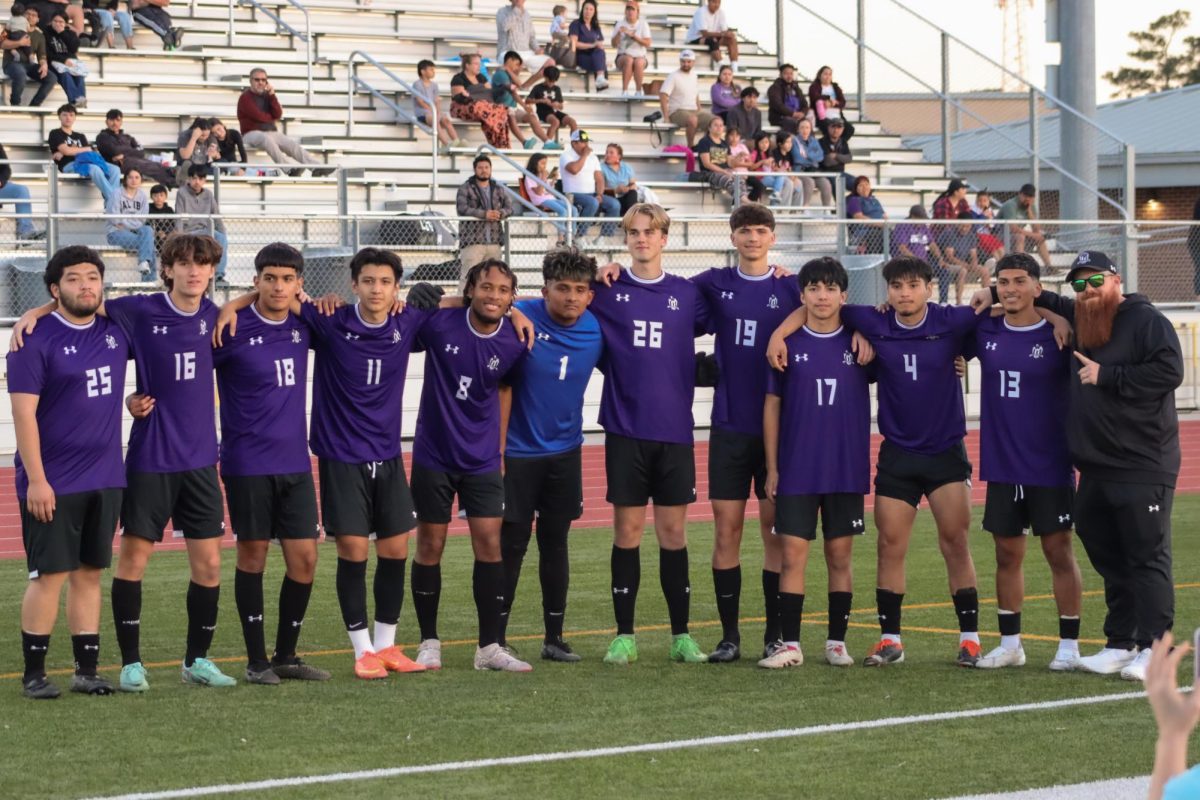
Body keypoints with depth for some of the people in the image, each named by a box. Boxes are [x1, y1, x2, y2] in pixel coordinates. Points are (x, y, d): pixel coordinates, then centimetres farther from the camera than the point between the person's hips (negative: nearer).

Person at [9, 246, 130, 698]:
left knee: (89, 573, 9)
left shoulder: (116, 333, 8)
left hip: (105, 480, 5)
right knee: (50, 575, -3)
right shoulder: (37, 340, -9)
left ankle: (87, 670, 14)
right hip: (53, 484, -5)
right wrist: (36, 480, -17)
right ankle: (34, 674, 6)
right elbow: (24, 413, -11)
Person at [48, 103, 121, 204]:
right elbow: (66, 150, -4)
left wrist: (73, 151, -3)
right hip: (69, 165, -6)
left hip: (84, 162, 6)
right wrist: (84, 149, 10)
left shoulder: (80, 136, 30)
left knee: (114, 169, -20)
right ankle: (113, 199, -42)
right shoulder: (55, 134, 13)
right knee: (95, 169, -37)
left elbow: (90, 151, 11)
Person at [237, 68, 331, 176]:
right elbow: (259, 116, -14)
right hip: (252, 133, -6)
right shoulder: (245, 97, -2)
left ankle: (318, 167, -29)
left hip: (271, 132, 6)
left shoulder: (267, 96, 16)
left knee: (292, 144, -15)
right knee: (267, 139, -39)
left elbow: (278, 114, 1)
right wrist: (272, 118, 3)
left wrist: (272, 96, -6)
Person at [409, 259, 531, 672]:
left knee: (490, 544, -3)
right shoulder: (439, 324, -14)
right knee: (430, 545, 6)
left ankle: (489, 647, 5)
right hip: (433, 455, -1)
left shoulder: (514, 343, -8)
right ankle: (429, 642, 18)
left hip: (483, 459, 1)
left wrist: (501, 450, 12)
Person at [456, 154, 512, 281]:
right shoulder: (466, 189, 2)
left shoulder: (498, 189, 18)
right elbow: (462, 208, -12)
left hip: (494, 241, 5)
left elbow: (509, 207, 9)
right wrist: (484, 214, -22)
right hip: (472, 241, -5)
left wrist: (500, 213, -15)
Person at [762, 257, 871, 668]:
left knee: (839, 556, 5)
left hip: (847, 470, 1)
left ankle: (836, 642, 13)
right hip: (796, 470, 0)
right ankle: (789, 645, 0)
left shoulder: (858, 342, 2)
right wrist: (772, 468, 1)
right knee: (792, 555, -3)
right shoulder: (787, 344, 1)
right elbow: (772, 406, 4)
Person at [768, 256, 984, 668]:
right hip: (896, 455, 2)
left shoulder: (953, 322, -8)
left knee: (955, 544, -5)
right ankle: (890, 639, 11)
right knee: (890, 546, 2)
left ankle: (970, 637, 3)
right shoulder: (874, 324, -3)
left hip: (946, 452, -2)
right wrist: (780, 332, -7)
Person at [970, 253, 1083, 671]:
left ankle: (1069, 645, 6)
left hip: (1049, 467, -4)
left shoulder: (1059, 334, -8)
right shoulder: (985, 331, 3)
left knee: (1059, 551, -1)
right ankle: (1009, 644, 19)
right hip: (1001, 467, 4)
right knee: (1007, 554, 10)